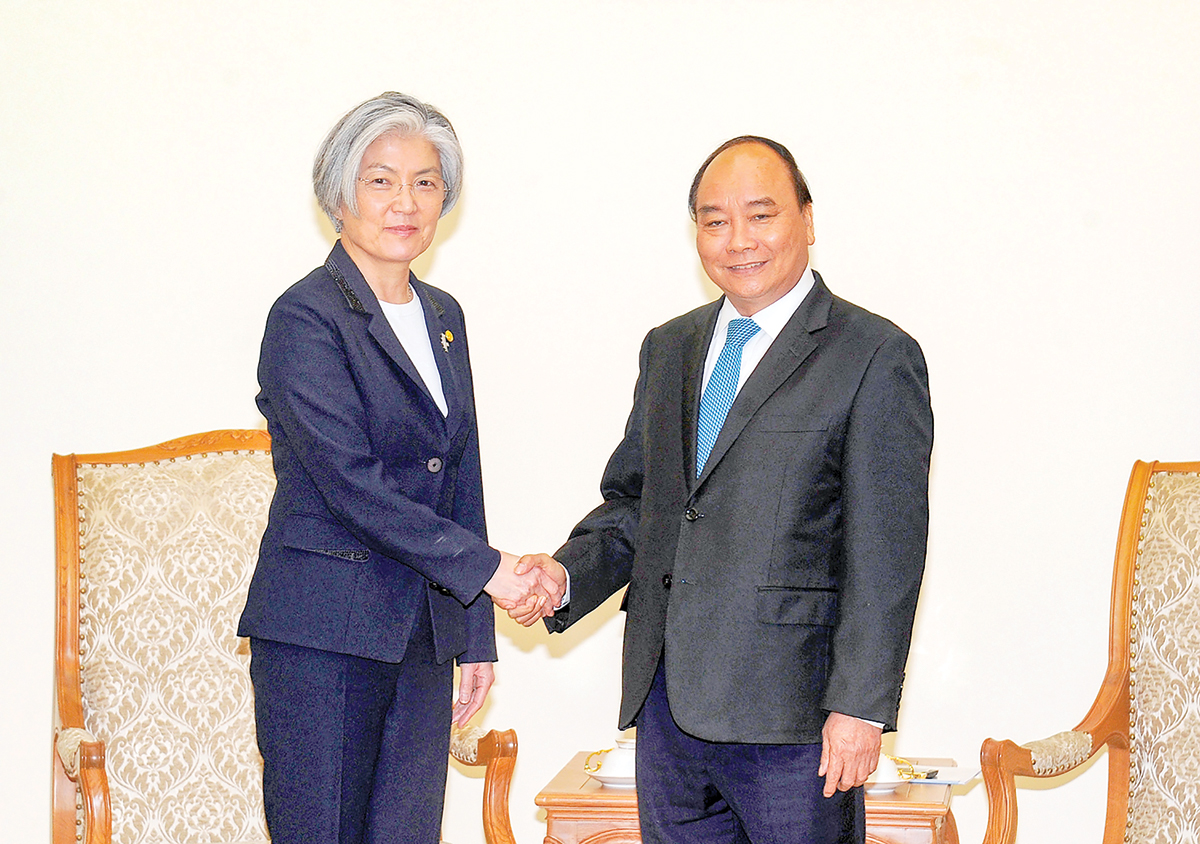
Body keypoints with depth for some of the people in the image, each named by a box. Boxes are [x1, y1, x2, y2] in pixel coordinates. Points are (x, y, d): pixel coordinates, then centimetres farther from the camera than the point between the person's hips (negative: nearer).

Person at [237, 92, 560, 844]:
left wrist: (477, 636, 15)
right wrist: (486, 569, -13)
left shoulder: (444, 316, 14)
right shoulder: (305, 318, -9)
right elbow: (352, 485, -16)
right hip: (324, 638, -6)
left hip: (423, 638, 7)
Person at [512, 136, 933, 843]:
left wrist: (860, 706, -14)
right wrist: (569, 573, 0)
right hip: (667, 702, 6)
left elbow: (886, 553, -9)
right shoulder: (668, 349, 15)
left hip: (789, 706, -6)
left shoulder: (877, 356, -5)